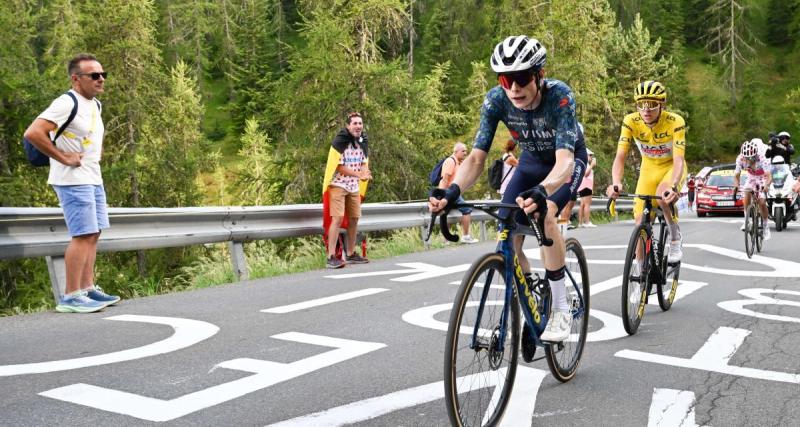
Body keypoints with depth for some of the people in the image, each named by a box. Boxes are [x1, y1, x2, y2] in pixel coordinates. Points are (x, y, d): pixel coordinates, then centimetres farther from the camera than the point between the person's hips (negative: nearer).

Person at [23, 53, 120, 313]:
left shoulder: (95, 105, 14)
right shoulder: (66, 104, -15)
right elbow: (33, 133, -25)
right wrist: (64, 158, -21)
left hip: (93, 179, 9)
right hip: (73, 181, -9)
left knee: (93, 234, 10)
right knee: (83, 235, -12)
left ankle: (88, 289, 17)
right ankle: (70, 297, -8)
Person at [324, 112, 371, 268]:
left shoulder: (362, 142, 7)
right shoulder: (340, 141, -15)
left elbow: (364, 163, 14)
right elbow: (338, 166, -17)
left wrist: (365, 173, -9)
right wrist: (359, 174, -20)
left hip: (354, 187, 7)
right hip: (338, 185, -7)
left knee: (354, 219, 11)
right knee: (338, 219, -15)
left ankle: (351, 254, 23)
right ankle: (331, 257, -16)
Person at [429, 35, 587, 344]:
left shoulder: (559, 96, -36)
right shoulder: (496, 100, -26)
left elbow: (564, 160, -47)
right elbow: (476, 157, -28)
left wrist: (541, 191, -68)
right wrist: (452, 191, -49)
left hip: (567, 161, -4)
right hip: (531, 161, 4)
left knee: (544, 215, -33)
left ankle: (561, 310, -18)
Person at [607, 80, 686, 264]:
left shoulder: (675, 122, -28)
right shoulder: (630, 122, -23)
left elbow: (678, 159, -35)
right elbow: (620, 156, -28)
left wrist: (673, 185, -54)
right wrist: (616, 183, -47)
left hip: (672, 167, -2)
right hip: (649, 168, 3)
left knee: (663, 197, -35)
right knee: (641, 223, -5)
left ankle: (675, 237, -6)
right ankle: (641, 270, 12)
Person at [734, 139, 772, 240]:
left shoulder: (761, 159, -36)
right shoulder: (740, 158, -27)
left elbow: (769, 176, -41)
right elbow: (736, 175, -25)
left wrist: (766, 185, -61)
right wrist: (736, 186, -44)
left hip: (762, 178, -3)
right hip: (751, 178, 3)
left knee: (762, 202, -15)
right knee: (747, 194, -25)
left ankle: (766, 227, 3)